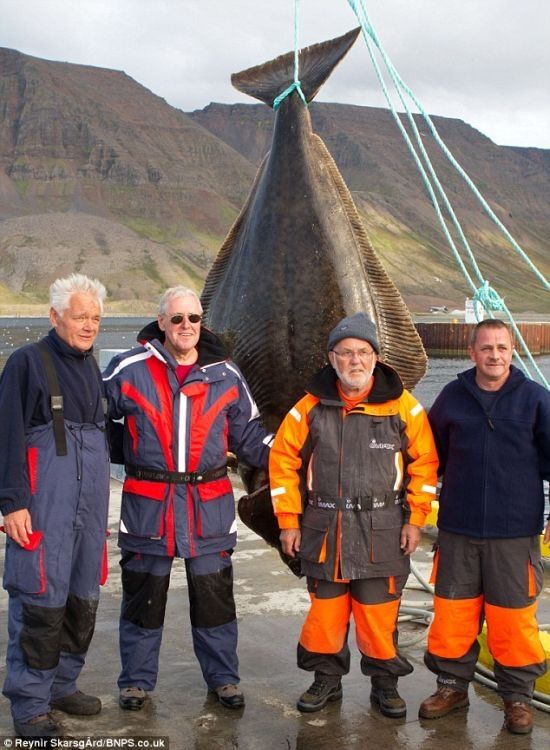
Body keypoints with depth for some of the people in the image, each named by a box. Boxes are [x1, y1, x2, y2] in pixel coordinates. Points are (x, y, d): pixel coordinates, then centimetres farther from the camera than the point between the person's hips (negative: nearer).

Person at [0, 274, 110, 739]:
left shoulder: (92, 368, 16)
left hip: (90, 504, 7)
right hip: (44, 506, -7)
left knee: (83, 600, 12)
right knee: (41, 601, -5)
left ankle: (62, 685, 27)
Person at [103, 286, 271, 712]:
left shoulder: (225, 374, 6)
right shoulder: (129, 369, -3)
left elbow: (249, 435, 14)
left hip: (209, 504, 2)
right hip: (147, 502, -1)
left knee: (214, 595, 9)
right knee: (143, 596, 10)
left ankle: (223, 677, 27)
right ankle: (137, 679, 27)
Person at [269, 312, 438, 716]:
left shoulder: (403, 405, -2)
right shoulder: (311, 407, 0)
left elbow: (424, 462, 3)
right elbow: (283, 461, 5)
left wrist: (415, 519, 0)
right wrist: (289, 522, 3)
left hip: (382, 533, -1)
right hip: (324, 529, 1)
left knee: (379, 611, 3)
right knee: (326, 608, 8)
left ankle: (385, 682, 23)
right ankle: (328, 678, 28)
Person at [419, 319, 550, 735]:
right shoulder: (453, 397, 5)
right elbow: (431, 456, 14)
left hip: (515, 533, -2)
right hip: (458, 530, 2)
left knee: (513, 618, 5)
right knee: (452, 612, 9)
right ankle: (452, 685, 27)